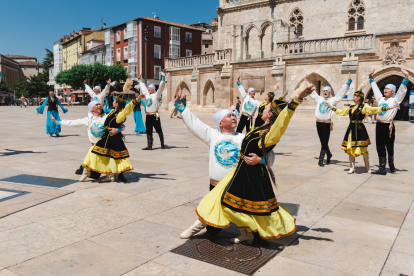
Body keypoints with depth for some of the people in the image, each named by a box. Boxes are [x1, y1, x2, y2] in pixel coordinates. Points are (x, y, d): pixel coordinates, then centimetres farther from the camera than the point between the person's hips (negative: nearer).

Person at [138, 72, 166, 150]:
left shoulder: (156, 95, -4)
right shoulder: (146, 94, 14)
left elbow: (161, 87, -14)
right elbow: (143, 87, 29)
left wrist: (163, 77, -20)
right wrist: (140, 80, 39)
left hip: (155, 116, -6)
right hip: (148, 116, 6)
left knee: (159, 130, 3)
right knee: (148, 131, 3)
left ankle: (162, 144, 15)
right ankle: (149, 146, 5)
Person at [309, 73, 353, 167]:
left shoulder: (333, 100, 3)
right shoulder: (319, 99, 12)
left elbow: (342, 92, 0)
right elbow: (312, 91, 22)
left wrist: (349, 81, -6)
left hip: (327, 124, -3)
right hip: (318, 123, 4)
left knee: (325, 142, -5)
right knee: (323, 142, 11)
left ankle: (321, 160, -2)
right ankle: (328, 154, 33)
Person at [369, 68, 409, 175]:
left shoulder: (395, 100, 2)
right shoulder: (380, 99, 16)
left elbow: (402, 90, -10)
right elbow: (375, 88, 27)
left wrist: (406, 77, -19)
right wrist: (371, 78, 33)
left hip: (388, 126, -5)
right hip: (379, 125, 5)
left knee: (390, 147, 6)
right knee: (380, 148, 3)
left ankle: (391, 165, 24)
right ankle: (382, 169, 5)